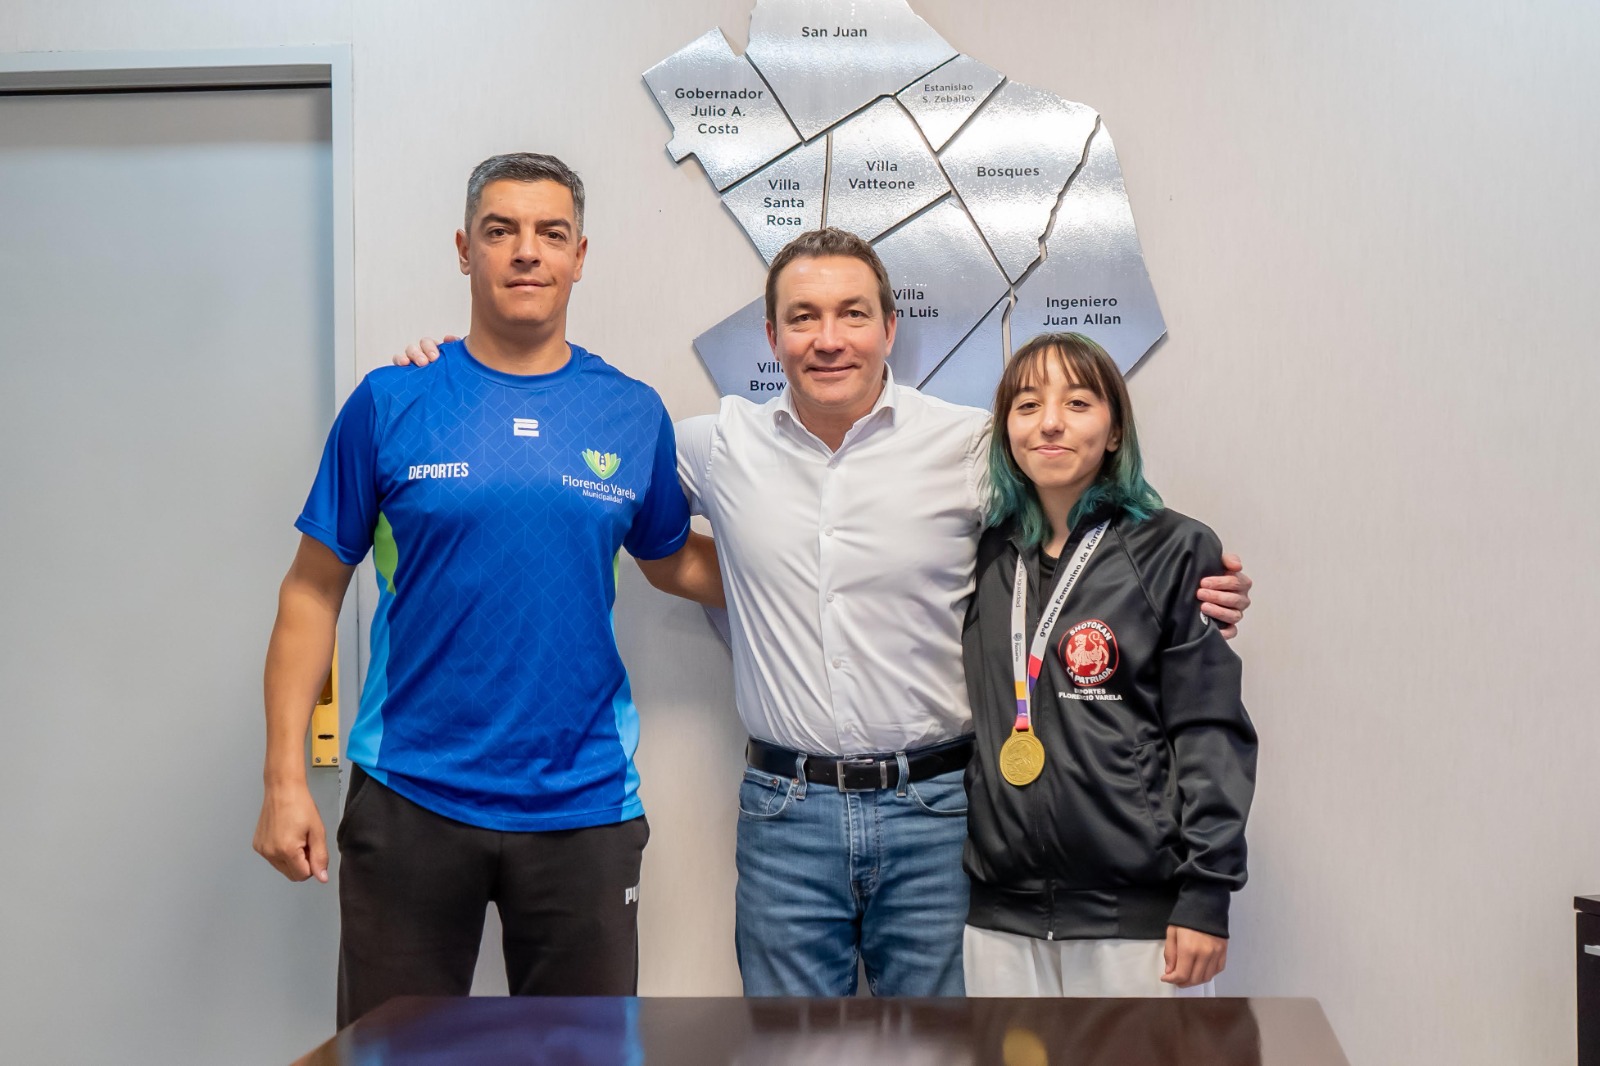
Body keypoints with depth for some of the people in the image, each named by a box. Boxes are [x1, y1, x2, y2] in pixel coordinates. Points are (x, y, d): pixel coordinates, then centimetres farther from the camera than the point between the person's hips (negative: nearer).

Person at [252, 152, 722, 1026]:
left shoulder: (633, 415, 3)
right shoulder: (391, 404, -3)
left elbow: (672, 561, 18)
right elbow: (315, 591, 0)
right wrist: (285, 778, -5)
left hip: (583, 802, 2)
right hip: (410, 798, -1)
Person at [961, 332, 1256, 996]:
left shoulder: (1173, 551, -2)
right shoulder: (986, 557, 10)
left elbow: (1211, 734, -5)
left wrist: (1206, 895, -11)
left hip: (1138, 913, -4)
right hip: (1000, 912, 4)